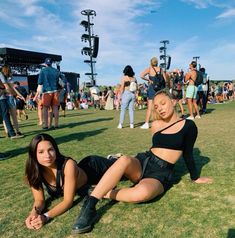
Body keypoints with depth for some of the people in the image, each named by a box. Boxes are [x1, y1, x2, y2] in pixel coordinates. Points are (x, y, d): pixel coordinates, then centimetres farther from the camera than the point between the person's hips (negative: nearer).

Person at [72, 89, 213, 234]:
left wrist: (195, 178, 16)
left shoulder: (188, 125, 0)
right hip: (144, 162, 3)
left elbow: (188, 155, 9)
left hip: (161, 174, -3)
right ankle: (89, 206, -36)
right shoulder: (156, 125, 11)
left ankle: (104, 193, -17)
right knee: (124, 160, -35)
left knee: (142, 193, -40)